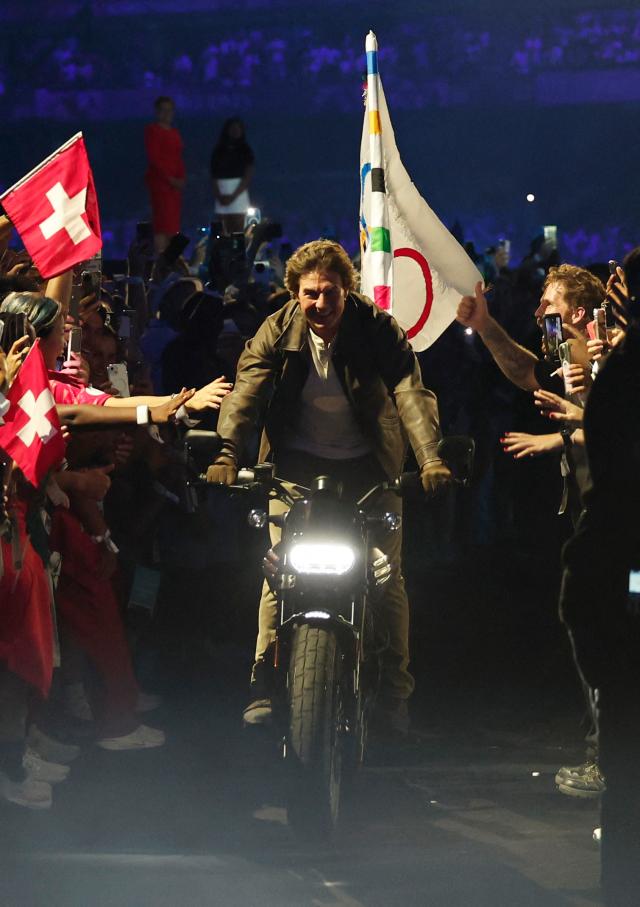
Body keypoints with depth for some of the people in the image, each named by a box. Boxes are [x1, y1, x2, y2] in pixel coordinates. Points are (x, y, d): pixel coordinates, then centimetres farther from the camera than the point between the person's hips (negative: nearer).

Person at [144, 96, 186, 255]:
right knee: (163, 222, -13)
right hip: (159, 181, -8)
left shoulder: (175, 132, 19)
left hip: (175, 182, 8)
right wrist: (169, 178, -14)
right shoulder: (152, 130, -2)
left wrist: (182, 178, 2)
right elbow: (154, 157, -10)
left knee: (173, 223, 3)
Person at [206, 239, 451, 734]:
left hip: (367, 463, -1)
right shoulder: (277, 332, -9)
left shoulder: (379, 329, -15)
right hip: (298, 461, 1)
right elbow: (246, 391, -19)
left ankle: (395, 693, 11)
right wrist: (227, 453, -36)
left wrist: (431, 457, -42)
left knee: (388, 577, -1)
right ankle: (264, 683, -2)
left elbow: (411, 392, -26)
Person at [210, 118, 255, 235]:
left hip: (239, 196, -3)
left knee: (239, 233, -9)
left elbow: (248, 177, -3)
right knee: (225, 233, 0)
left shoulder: (245, 151, 3)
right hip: (221, 198, 3)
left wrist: (233, 196, -11)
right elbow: (213, 176, 7)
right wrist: (218, 196, -8)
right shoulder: (218, 151, 11)